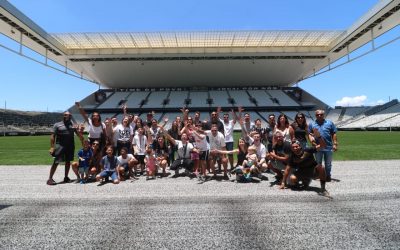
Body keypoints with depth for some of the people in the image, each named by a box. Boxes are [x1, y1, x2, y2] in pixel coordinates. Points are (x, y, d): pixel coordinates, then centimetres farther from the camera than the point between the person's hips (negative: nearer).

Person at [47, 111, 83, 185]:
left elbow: (79, 134, 10)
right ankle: (50, 179, 0)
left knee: (68, 162, 10)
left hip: (70, 146, 4)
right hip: (60, 146, -3)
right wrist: (52, 147, -10)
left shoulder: (73, 125, 12)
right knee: (56, 162, -6)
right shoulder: (57, 125, 3)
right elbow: (52, 136, -1)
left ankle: (66, 177, 22)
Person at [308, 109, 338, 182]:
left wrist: (335, 144, -3)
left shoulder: (329, 123, 4)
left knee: (328, 163, 11)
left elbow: (334, 134, 3)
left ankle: (328, 176, 25)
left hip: (329, 147, 0)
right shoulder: (312, 124, 6)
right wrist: (311, 138, -18)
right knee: (318, 163, 11)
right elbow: (309, 134, 3)